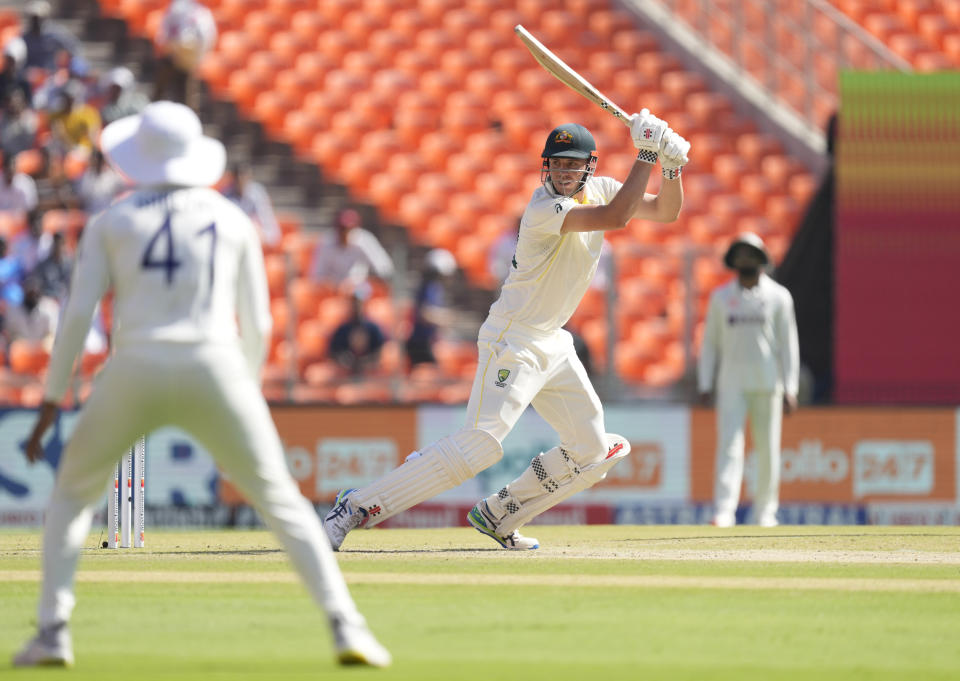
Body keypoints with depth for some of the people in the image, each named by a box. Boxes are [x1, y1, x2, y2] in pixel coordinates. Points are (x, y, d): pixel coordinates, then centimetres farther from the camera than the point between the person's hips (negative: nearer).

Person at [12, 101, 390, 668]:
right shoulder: (233, 221, 14)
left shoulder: (112, 221, 10)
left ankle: (53, 631, 6)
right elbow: (257, 324, 13)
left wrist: (50, 405, 7)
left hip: (135, 374, 0)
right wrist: (247, 399, 27)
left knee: (73, 494, 20)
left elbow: (77, 315, 2)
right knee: (284, 503, 8)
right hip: (215, 370, 0)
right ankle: (346, 626, -9)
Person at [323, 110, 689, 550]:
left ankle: (497, 517, 19)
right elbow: (616, 217, -34)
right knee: (480, 445, -22)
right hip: (513, 342, -9)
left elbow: (666, 212, 7)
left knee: (592, 451, 8)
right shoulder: (545, 208, -22)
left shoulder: (597, 190, 5)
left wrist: (672, 166, -12)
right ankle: (356, 507, -19)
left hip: (553, 344, 9)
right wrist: (646, 155, -30)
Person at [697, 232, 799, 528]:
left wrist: (789, 389, -5)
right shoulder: (720, 297, 9)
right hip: (731, 383, 0)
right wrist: (704, 385, 2)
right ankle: (725, 511, -21)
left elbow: (788, 344, 3)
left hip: (767, 383, 0)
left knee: (768, 449, 2)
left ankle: (765, 512, 11)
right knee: (729, 445, -12)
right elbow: (710, 343, 11)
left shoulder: (778, 297, 5)